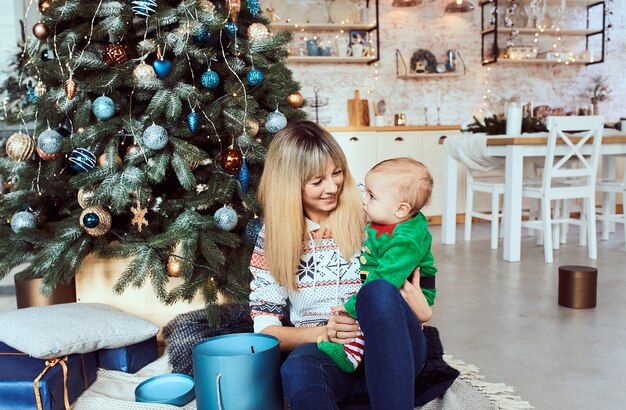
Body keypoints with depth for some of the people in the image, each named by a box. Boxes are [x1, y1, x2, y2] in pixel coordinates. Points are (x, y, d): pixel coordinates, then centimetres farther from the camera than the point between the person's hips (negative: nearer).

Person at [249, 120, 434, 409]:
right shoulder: (271, 239, 6)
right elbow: (265, 329, 5)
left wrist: (418, 309, -12)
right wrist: (322, 333, -13)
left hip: (390, 354, 0)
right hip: (326, 357, 0)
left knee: (379, 291, -34)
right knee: (297, 369, -37)